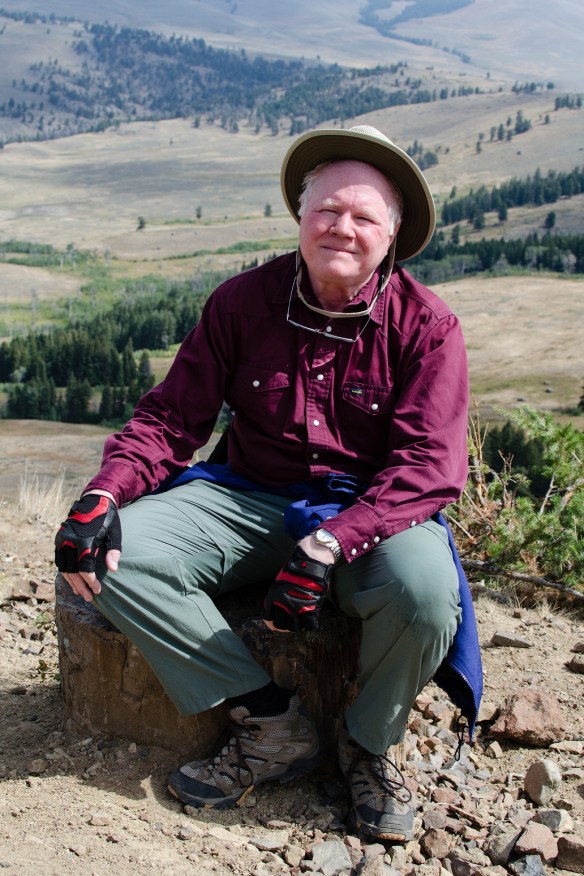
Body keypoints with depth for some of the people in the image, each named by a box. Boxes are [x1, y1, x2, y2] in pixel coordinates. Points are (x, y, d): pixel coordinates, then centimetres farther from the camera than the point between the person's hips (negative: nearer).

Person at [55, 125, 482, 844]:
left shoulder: (426, 325, -6)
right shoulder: (243, 301, 1)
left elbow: (430, 464, -15)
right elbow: (171, 418, 2)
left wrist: (327, 546, -31)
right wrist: (104, 494, -19)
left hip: (372, 514, -2)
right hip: (251, 500, 3)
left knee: (425, 588, -36)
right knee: (116, 553, -20)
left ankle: (368, 744, -1)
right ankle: (272, 724, -9)